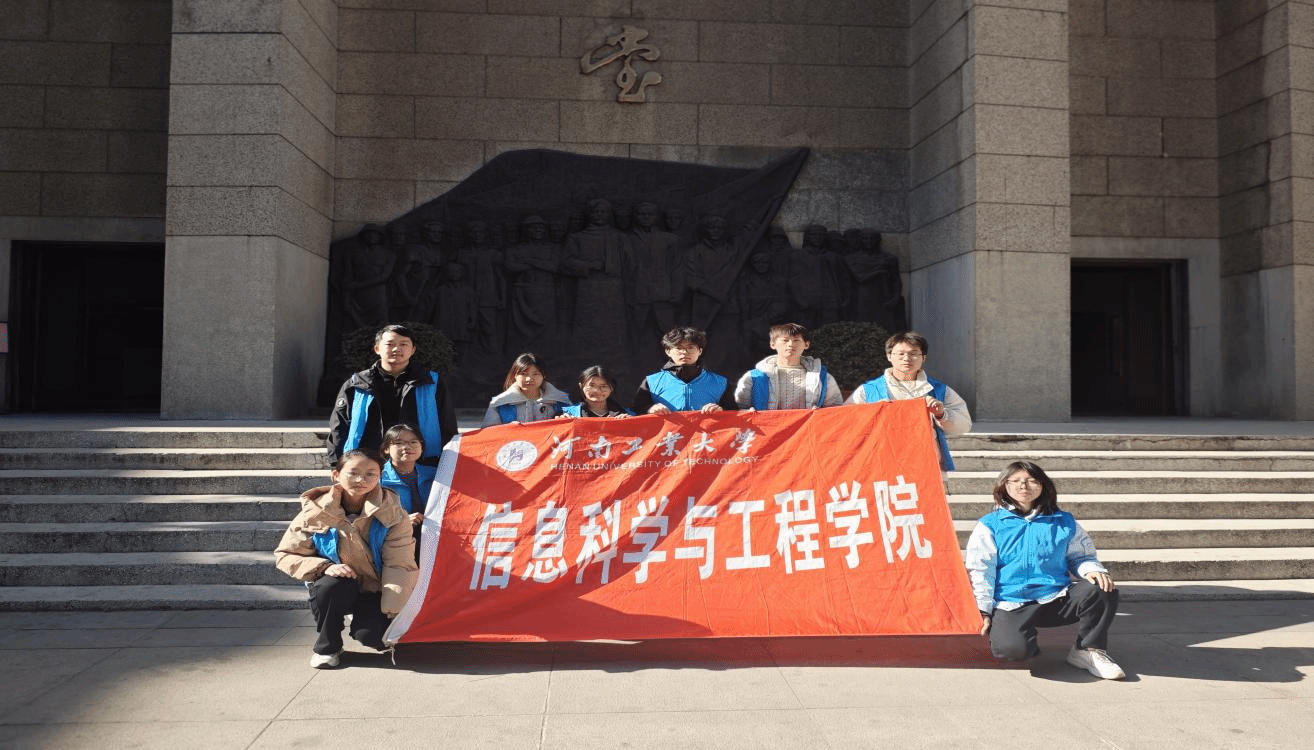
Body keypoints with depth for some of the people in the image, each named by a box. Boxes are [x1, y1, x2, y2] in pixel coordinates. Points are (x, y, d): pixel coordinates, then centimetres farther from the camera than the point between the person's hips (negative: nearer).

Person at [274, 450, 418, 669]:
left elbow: (399, 566, -15)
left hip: (372, 592, 0)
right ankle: (326, 647, -8)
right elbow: (284, 555, -4)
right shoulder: (316, 512, -10)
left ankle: (360, 620, 13)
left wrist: (393, 611, -26)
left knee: (373, 634, -28)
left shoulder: (391, 514, -13)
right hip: (333, 591, 0)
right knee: (333, 585, -35)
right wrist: (324, 567, -22)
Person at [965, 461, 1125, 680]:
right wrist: (982, 610, -5)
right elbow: (979, 570, 3)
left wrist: (1092, 570, -5)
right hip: (1011, 606, -3)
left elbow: (1080, 556, 20)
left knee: (1103, 590, -22)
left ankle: (1089, 651, -2)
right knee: (1012, 648, -33)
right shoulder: (990, 525, 6)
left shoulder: (1064, 523, 14)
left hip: (1057, 599, 3)